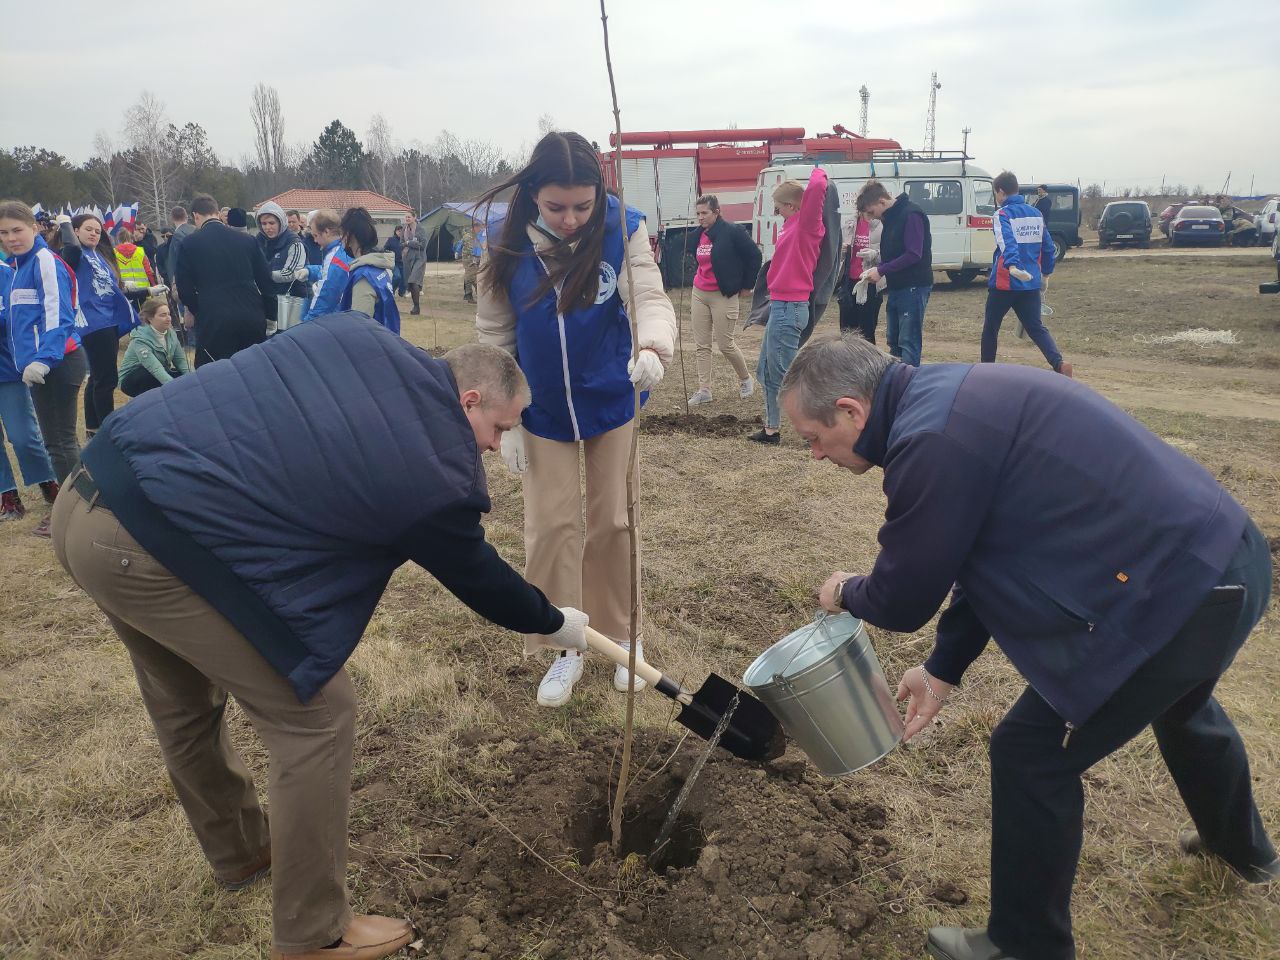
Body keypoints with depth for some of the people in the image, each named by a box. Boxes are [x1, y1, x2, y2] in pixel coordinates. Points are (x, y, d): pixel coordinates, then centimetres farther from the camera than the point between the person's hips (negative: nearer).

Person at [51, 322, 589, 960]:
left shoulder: (354, 334, 5)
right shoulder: (440, 477, -10)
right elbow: (481, 579, 6)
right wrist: (555, 625, 24)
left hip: (86, 496, 9)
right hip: (150, 544, -9)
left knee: (186, 703, 26)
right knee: (315, 714, 3)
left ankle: (238, 851, 51)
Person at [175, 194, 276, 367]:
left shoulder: (190, 244, 0)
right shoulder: (248, 240, 6)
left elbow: (185, 288, 4)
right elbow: (266, 281, 8)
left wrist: (193, 310, 23)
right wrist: (269, 315, 18)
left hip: (212, 320, -3)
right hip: (252, 318, 3)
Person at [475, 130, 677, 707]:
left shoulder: (622, 231, -16)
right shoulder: (506, 245, -13)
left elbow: (652, 298, -22)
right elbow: (494, 335, -6)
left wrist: (654, 348, -45)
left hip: (612, 403, 0)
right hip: (543, 411, 1)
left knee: (611, 523, 11)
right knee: (550, 529, 4)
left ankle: (620, 636, 31)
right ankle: (565, 647, 22)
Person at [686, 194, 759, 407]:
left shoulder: (733, 232, -12)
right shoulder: (699, 235, 9)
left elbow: (754, 256, -7)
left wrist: (746, 285, 0)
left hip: (723, 296, -7)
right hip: (699, 294, 7)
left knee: (726, 344, -2)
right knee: (702, 345, 5)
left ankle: (746, 379, 22)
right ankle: (704, 390, 10)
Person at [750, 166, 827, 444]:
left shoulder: (806, 225, -13)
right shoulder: (793, 226, 13)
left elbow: (816, 187, -28)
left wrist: (818, 173, -9)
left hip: (789, 309, -10)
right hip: (781, 307, 10)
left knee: (782, 375, -5)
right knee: (766, 371, 17)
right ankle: (772, 428, 25)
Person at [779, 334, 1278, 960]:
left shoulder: (931, 440, -25)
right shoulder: (947, 398, 7)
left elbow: (902, 600, -14)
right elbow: (982, 553, 15)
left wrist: (846, 594, 9)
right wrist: (943, 668, 16)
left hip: (1177, 595, -10)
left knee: (1033, 754, 1)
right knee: (1180, 704, 36)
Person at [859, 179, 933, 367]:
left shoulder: (911, 214, -15)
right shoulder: (890, 217, 13)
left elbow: (914, 254, -22)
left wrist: (881, 270, -17)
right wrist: (877, 269, 2)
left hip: (914, 287, -10)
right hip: (896, 287, 10)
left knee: (908, 343, -8)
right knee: (893, 341, 15)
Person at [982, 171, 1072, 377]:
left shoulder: (1002, 215, -9)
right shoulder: (1035, 214, 11)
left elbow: (1007, 243, -28)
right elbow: (1048, 246, 17)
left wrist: (1012, 265, -43)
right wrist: (1046, 272, 29)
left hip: (1004, 283, -5)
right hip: (1031, 283, 6)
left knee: (990, 327, 13)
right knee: (1036, 327, 6)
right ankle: (1059, 363, -15)